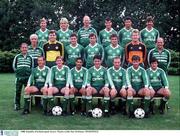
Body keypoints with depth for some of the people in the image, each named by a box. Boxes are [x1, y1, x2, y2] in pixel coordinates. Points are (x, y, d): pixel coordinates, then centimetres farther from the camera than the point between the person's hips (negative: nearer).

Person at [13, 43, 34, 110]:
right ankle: (17, 105, 14)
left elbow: (32, 66, 13)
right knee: (18, 91, 4)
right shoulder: (17, 57, 6)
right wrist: (17, 71, 1)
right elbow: (14, 66, 11)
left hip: (27, 77, 0)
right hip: (19, 77, 0)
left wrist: (29, 71, 0)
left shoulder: (30, 57, 8)